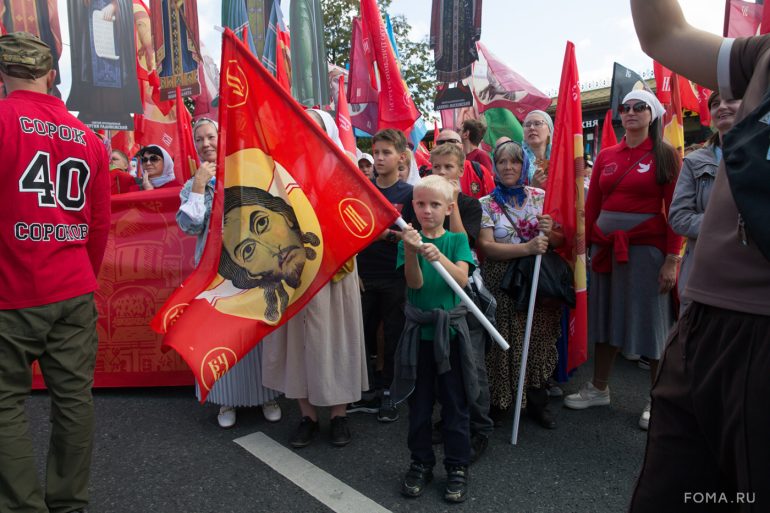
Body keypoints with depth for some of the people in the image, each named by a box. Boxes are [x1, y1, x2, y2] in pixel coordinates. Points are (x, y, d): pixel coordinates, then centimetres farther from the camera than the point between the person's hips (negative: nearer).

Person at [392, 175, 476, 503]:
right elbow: (414, 283, -14)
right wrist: (411, 251, -31)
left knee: (455, 403, 9)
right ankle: (421, 463, 30)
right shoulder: (408, 241, -1)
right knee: (419, 402, 12)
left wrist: (438, 256, -32)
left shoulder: (457, 240, 0)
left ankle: (457, 467, 26)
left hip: (451, 330, 0)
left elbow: (461, 279, -15)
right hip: (419, 330, 1)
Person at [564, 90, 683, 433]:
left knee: (650, 319, 3)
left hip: (646, 247, -4)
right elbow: (592, 204, 10)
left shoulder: (664, 155, -2)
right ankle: (599, 389, 27)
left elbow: (675, 209, -7)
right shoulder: (606, 156, 10)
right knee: (606, 314, 12)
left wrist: (672, 259, -13)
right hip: (606, 247, 4)